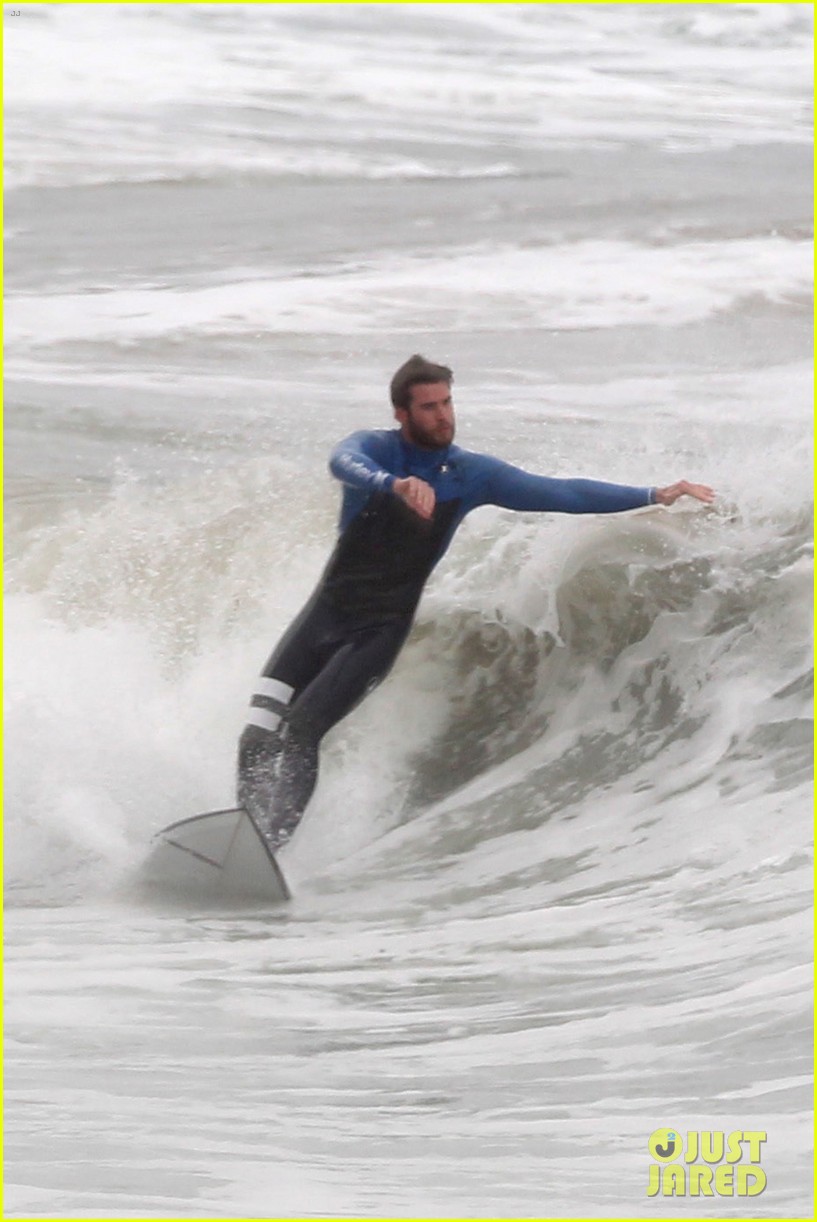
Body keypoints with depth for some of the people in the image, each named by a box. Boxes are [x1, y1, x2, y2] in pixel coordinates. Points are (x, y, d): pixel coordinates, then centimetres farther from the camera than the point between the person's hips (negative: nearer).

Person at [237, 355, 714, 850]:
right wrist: (395, 485, -55)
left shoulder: (471, 474, -3)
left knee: (300, 733, -20)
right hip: (329, 608, 1)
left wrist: (654, 496, -5)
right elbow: (345, 464, -33)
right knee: (261, 731, -12)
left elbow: (561, 495, 0)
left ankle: (269, 846, -17)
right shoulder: (373, 448, -8)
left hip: (382, 629, -1)